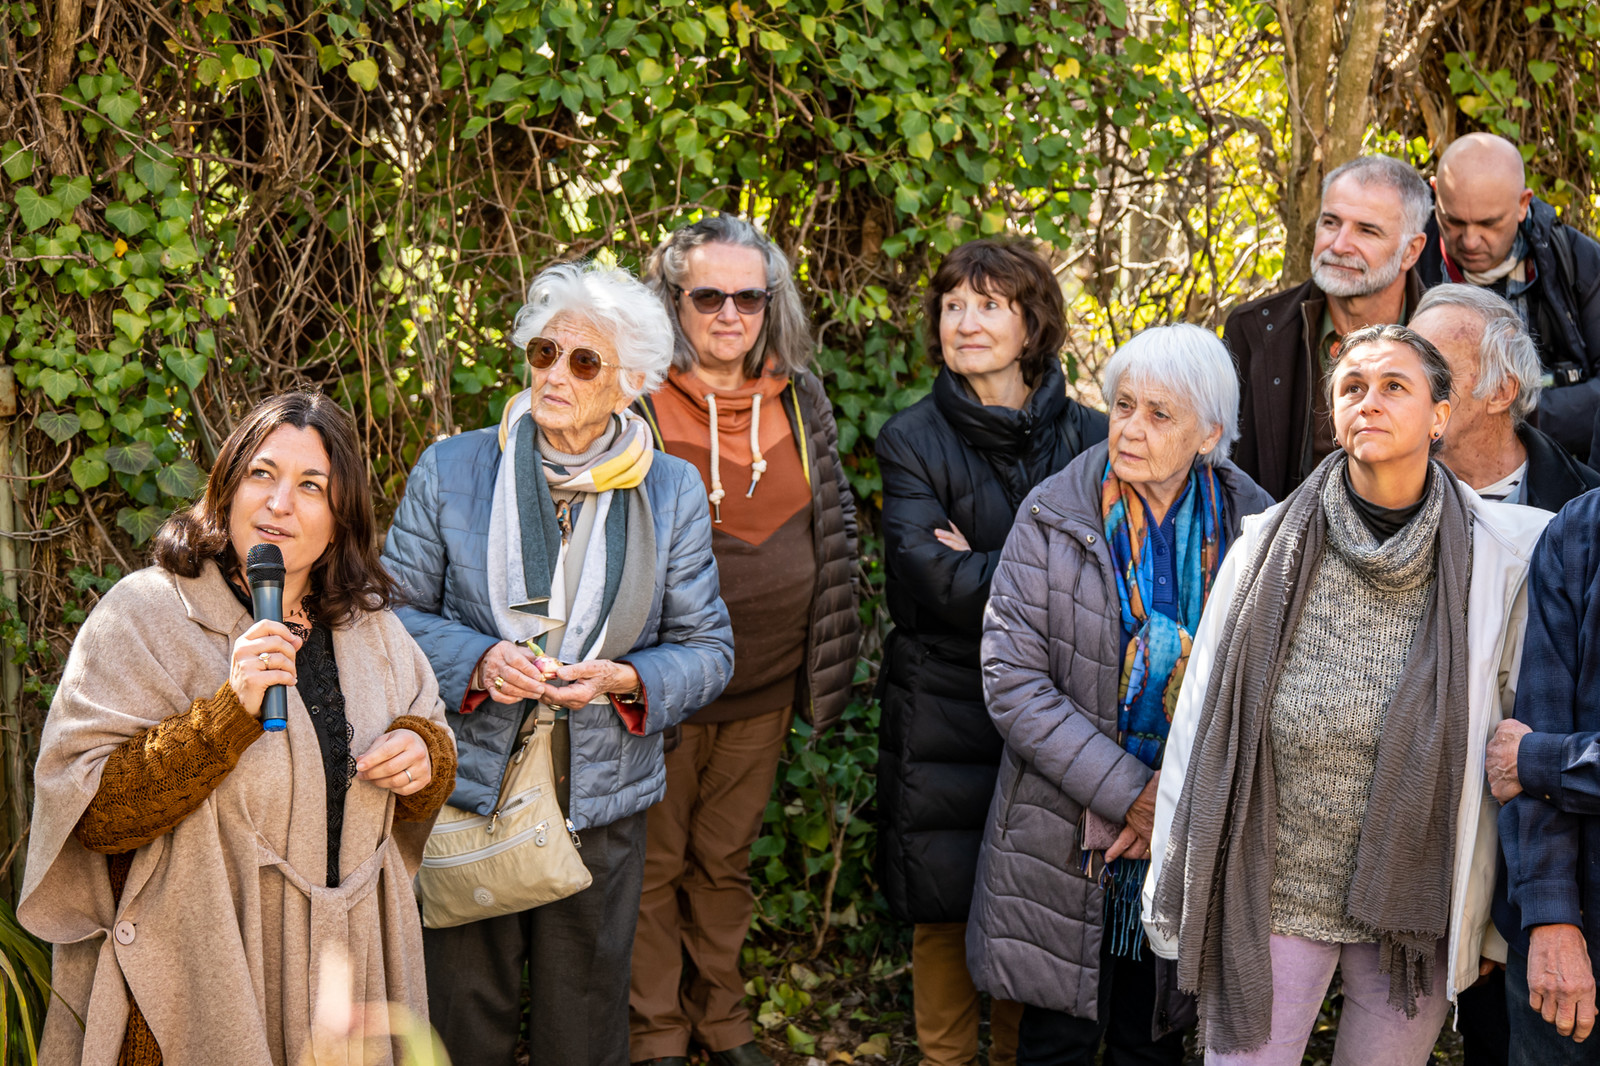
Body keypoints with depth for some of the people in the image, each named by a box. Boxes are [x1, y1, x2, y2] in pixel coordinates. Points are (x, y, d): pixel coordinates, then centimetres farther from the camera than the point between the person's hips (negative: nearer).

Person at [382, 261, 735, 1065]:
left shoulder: (673, 493, 1)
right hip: (467, 793, -1)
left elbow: (707, 650, 4)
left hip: (601, 808, 1)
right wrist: (477, 661, -16)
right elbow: (395, 614, 3)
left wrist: (623, 681, -15)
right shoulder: (450, 471, -1)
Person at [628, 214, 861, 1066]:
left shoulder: (799, 400, 5)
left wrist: (830, 661, 10)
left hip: (766, 681, 4)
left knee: (725, 858, 17)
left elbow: (833, 526, 14)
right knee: (655, 861, 9)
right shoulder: (635, 404, -9)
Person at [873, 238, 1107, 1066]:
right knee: (944, 905, 5)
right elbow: (934, 578, -14)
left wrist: (987, 570, -14)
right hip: (943, 710, -1)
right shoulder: (911, 441, -1)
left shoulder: (1088, 438, 2)